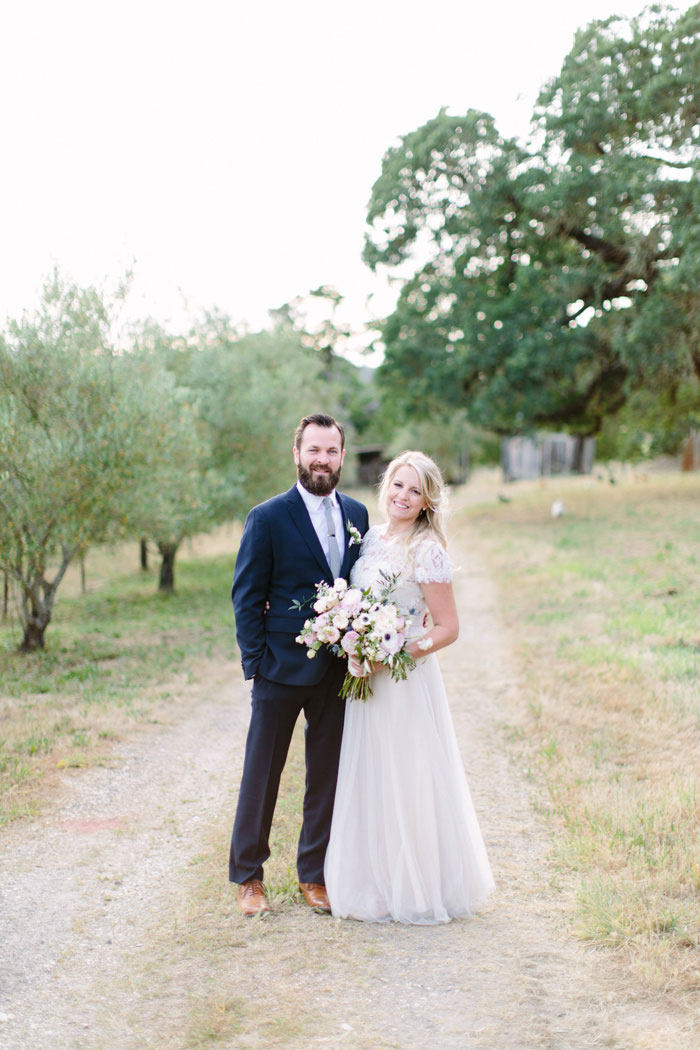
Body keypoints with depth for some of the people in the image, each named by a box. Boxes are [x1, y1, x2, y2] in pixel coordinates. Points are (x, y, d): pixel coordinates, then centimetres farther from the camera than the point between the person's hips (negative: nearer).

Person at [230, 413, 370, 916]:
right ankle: (248, 875, 21)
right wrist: (256, 661, -11)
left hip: (340, 668, 4)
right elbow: (247, 597, -5)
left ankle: (315, 874, 25)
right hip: (283, 668, -4)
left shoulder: (358, 514, 7)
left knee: (327, 775, 12)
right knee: (262, 773, 7)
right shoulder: (268, 518, -7)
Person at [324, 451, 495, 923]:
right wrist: (356, 651, 1)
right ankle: (376, 883, 24)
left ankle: (417, 890, 16)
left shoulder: (426, 551, -14)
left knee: (407, 782, 1)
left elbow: (448, 628, -14)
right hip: (367, 680, 7)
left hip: (405, 680, -7)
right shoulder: (371, 538, 8)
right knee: (369, 782, 12)